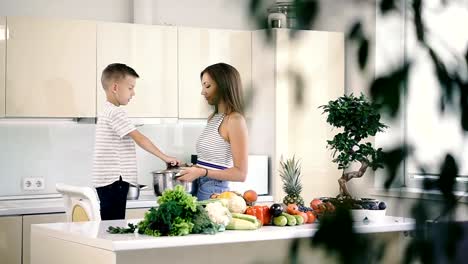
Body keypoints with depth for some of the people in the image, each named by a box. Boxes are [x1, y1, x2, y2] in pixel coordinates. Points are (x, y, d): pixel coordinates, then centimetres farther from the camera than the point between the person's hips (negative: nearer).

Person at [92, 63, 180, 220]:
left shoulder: (107, 111, 19)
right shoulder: (116, 112, -12)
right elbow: (140, 139, -15)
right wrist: (165, 157, -8)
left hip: (109, 181, 10)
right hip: (114, 181, -10)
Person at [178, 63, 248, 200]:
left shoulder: (235, 120, -11)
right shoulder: (213, 118, 14)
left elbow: (240, 173, -15)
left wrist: (202, 172, -20)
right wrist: (192, 169, 7)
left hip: (214, 192, -7)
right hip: (198, 188, 7)